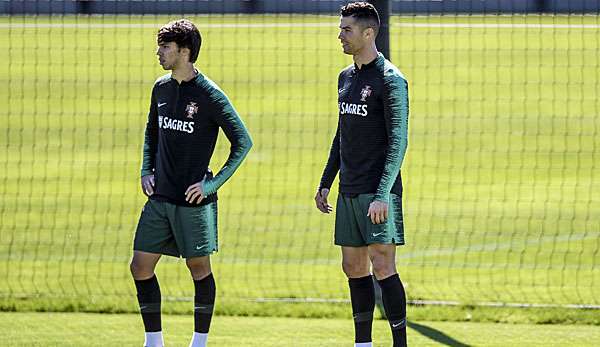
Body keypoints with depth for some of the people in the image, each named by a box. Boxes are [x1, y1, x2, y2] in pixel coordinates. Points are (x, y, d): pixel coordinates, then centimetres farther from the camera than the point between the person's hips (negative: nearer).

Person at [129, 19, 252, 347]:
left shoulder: (210, 95, -12)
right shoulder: (161, 87, 7)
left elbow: (243, 142, -9)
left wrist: (213, 183, -13)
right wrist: (147, 171, 11)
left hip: (193, 200, -6)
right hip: (159, 197, 6)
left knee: (199, 268, 4)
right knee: (140, 267, 3)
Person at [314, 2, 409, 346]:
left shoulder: (390, 79, -10)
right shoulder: (346, 77, 14)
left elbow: (399, 141, -15)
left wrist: (383, 195, -22)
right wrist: (325, 183, 20)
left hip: (378, 190, -8)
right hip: (349, 190, 8)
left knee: (382, 265, -11)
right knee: (353, 267, 8)